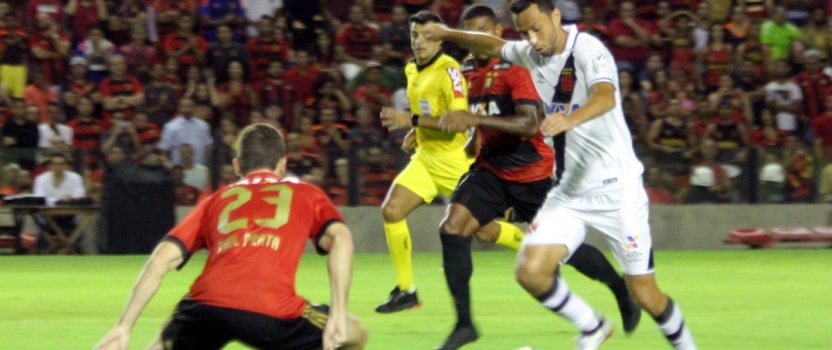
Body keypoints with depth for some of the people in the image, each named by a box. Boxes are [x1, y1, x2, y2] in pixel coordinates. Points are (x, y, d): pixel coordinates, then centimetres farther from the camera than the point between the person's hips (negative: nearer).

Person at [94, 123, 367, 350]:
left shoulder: (216, 200, 30)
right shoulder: (306, 195, 27)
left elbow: (162, 260, 19)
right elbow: (340, 238, 7)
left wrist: (125, 327, 18)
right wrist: (338, 314, 2)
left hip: (206, 306, 2)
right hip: (272, 314, -2)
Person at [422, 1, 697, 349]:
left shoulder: (588, 51, -19)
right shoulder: (531, 53, 4)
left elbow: (605, 97, -41)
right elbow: (493, 46, 28)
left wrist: (570, 119, -59)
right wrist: (449, 34, 32)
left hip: (616, 189, -6)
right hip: (568, 191, 6)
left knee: (644, 293, -5)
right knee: (530, 271, -13)